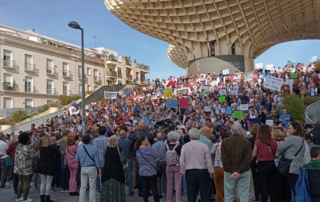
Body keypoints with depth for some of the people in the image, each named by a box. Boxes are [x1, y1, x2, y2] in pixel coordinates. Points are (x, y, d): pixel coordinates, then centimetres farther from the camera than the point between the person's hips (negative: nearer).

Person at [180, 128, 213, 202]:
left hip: (190, 172, 2)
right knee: (205, 194, 5)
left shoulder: (185, 146, -5)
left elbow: (182, 161, -1)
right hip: (203, 172, -2)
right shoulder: (204, 146, -10)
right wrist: (210, 171, 5)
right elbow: (209, 161, -6)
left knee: (191, 195, 11)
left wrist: (183, 171, 12)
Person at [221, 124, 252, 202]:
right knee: (244, 195, 6)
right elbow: (248, 158, -11)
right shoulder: (246, 142, -2)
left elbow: (224, 159, -9)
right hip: (244, 172, 0)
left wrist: (232, 171, -9)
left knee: (229, 195, 8)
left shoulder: (225, 142, -2)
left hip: (229, 172, 0)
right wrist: (239, 171, -14)